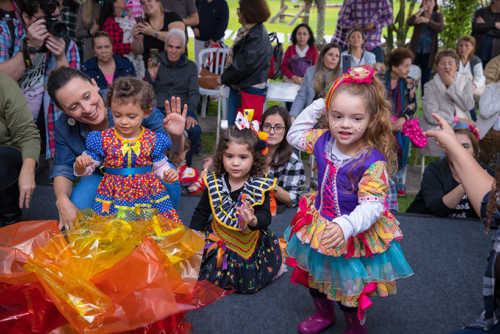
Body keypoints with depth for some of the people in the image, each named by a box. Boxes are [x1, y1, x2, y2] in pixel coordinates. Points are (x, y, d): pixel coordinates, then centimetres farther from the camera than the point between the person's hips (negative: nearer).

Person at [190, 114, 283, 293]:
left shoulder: (259, 186, -13)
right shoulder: (214, 184, -6)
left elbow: (265, 218, -22)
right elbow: (201, 213, 6)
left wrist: (254, 221, -44)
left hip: (249, 243, -2)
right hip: (218, 238, 2)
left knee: (249, 283, -7)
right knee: (207, 274, -5)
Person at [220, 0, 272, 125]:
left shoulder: (257, 38, -21)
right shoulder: (246, 31, 10)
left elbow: (242, 67, -22)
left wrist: (224, 78, -9)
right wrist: (225, 76, 7)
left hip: (250, 90, -10)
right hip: (237, 87, 10)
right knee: (232, 125, 15)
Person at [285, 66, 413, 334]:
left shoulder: (373, 162, -28)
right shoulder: (323, 141, -10)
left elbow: (372, 206, -32)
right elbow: (295, 136, 9)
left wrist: (347, 226, -49)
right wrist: (315, 108, -2)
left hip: (356, 237, -6)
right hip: (320, 226, 6)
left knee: (349, 293, 11)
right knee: (315, 276, 27)